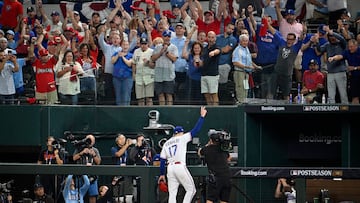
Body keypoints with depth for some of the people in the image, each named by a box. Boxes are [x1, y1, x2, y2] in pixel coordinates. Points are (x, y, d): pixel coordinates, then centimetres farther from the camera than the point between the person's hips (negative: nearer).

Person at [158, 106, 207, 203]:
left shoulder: (166, 143, 18)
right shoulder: (182, 138, 4)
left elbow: (162, 160, 14)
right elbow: (195, 130, -1)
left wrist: (162, 174, 18)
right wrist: (202, 116, 6)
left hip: (170, 168, 5)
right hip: (180, 166, -5)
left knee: (172, 193, 5)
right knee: (191, 190, 4)